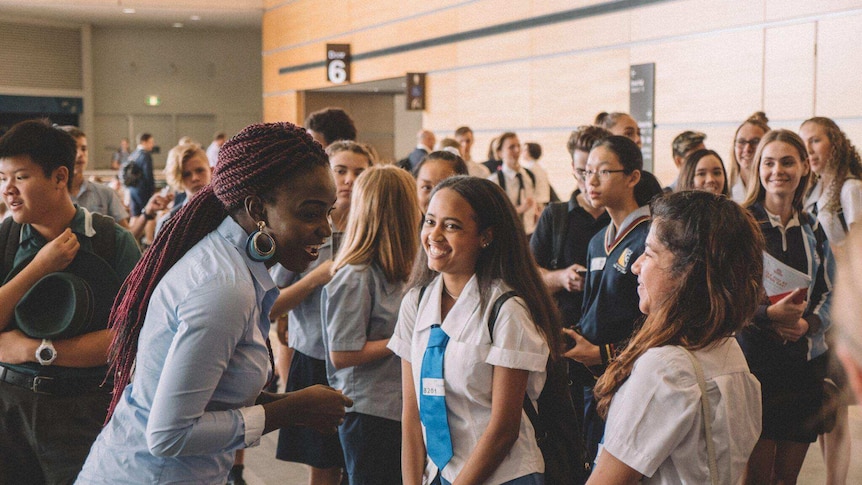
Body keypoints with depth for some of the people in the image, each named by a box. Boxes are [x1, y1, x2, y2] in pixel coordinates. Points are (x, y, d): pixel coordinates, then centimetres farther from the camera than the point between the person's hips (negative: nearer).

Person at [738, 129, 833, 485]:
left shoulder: (812, 229, 12)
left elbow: (828, 292, 14)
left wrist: (809, 324, -7)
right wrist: (768, 315, -22)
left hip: (806, 359, 5)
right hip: (755, 359, -5)